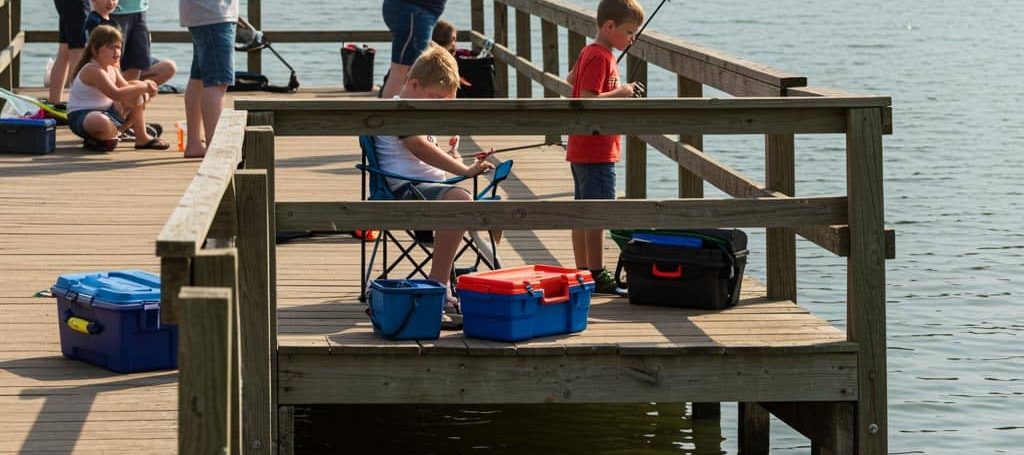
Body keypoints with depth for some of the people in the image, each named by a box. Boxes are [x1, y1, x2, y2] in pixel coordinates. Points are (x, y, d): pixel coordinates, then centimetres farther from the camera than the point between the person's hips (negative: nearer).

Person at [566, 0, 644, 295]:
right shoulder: (600, 58, -18)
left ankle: (583, 272, 18)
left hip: (581, 150, 10)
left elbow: (571, 79, 27)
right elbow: (586, 101, -26)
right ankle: (596, 275, -6)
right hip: (597, 151, -10)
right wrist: (619, 93, -18)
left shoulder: (589, 52, 12)